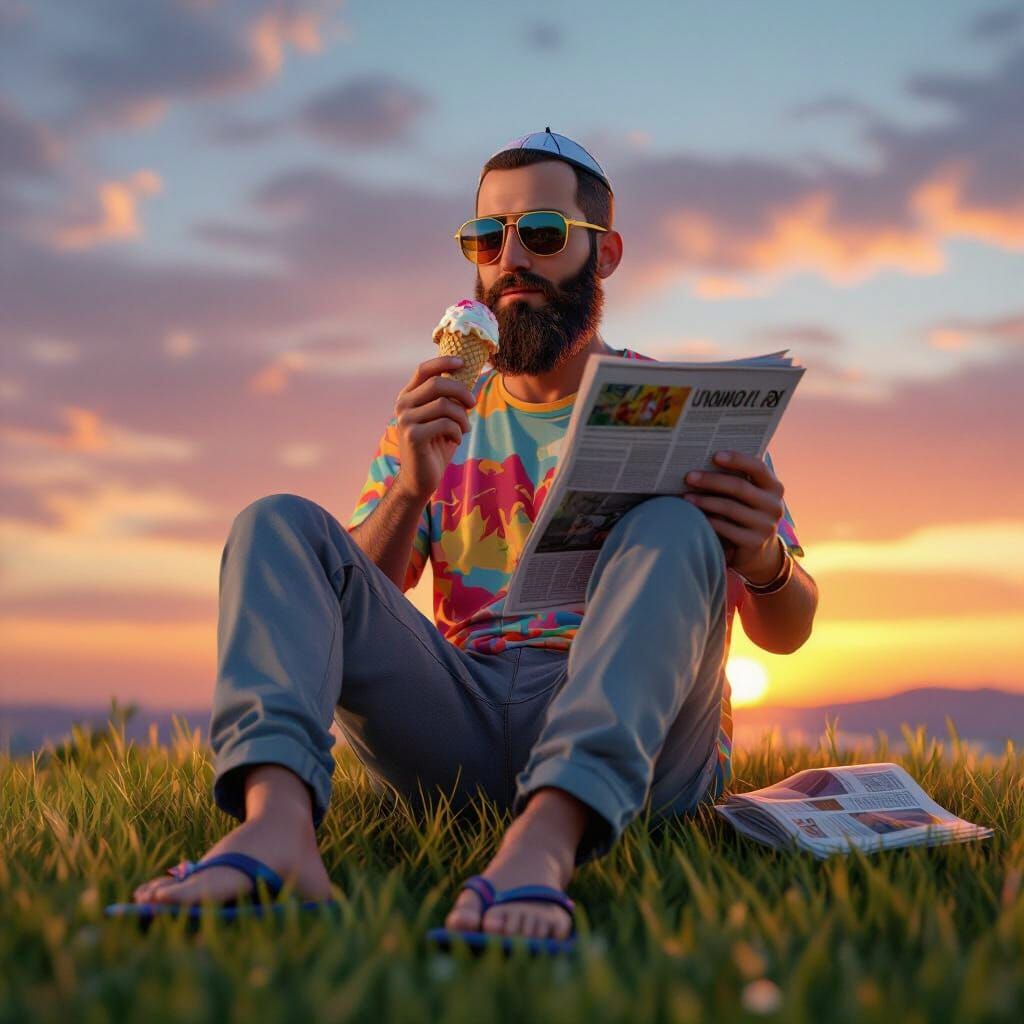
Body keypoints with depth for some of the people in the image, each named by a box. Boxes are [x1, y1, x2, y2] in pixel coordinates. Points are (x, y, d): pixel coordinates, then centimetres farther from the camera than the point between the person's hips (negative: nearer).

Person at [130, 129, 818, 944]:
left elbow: (786, 632, 8)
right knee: (278, 523, -11)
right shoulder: (436, 423, 19)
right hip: (459, 722, 2)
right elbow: (353, 605, 8)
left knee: (674, 528, -27)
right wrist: (409, 491, -11)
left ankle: (544, 840, -51)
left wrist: (764, 563, -17)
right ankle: (277, 816, -41)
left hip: (626, 733, -2)